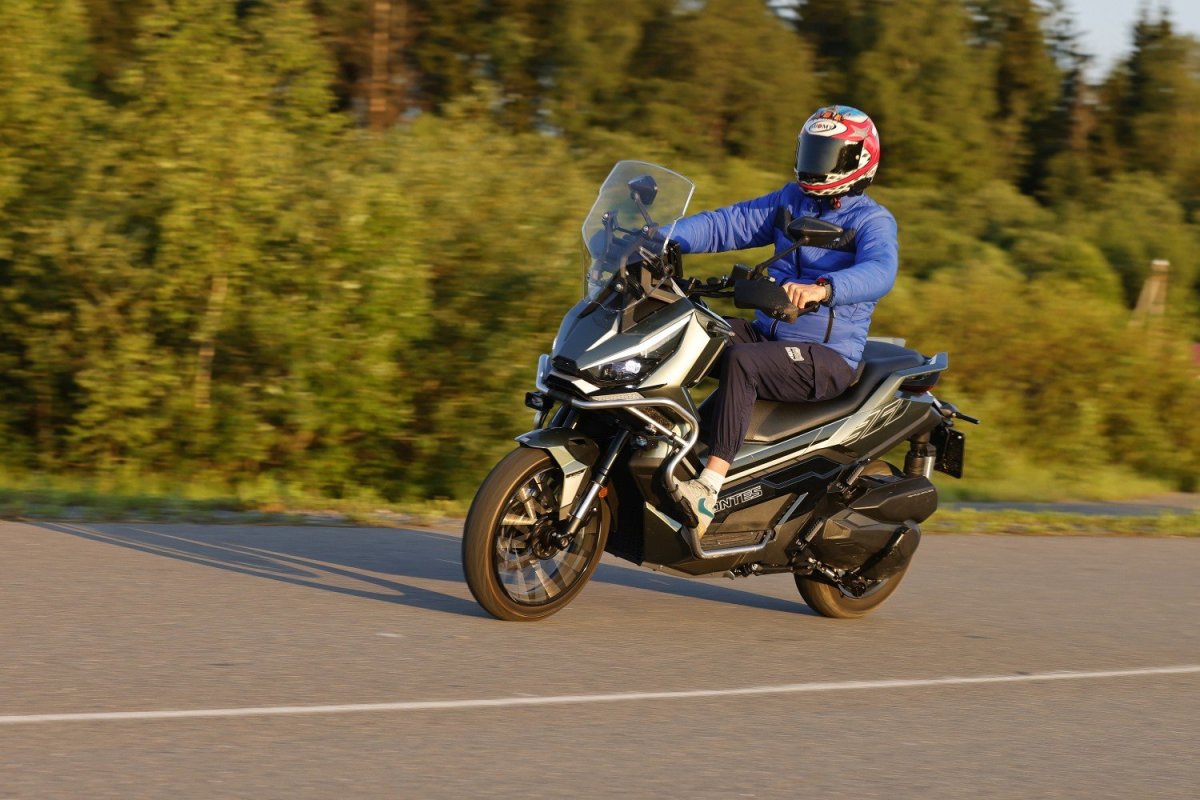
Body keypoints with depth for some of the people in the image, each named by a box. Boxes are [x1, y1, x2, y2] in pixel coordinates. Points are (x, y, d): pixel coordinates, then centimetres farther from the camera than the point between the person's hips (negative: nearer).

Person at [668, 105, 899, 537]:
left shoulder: (873, 221, -6)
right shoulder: (790, 202, 16)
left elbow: (879, 272, -27)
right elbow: (726, 223, 11)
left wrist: (822, 289, -47)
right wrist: (664, 238, -6)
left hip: (827, 358, -8)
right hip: (767, 334, 8)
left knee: (740, 361, -35)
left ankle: (711, 485, -43)